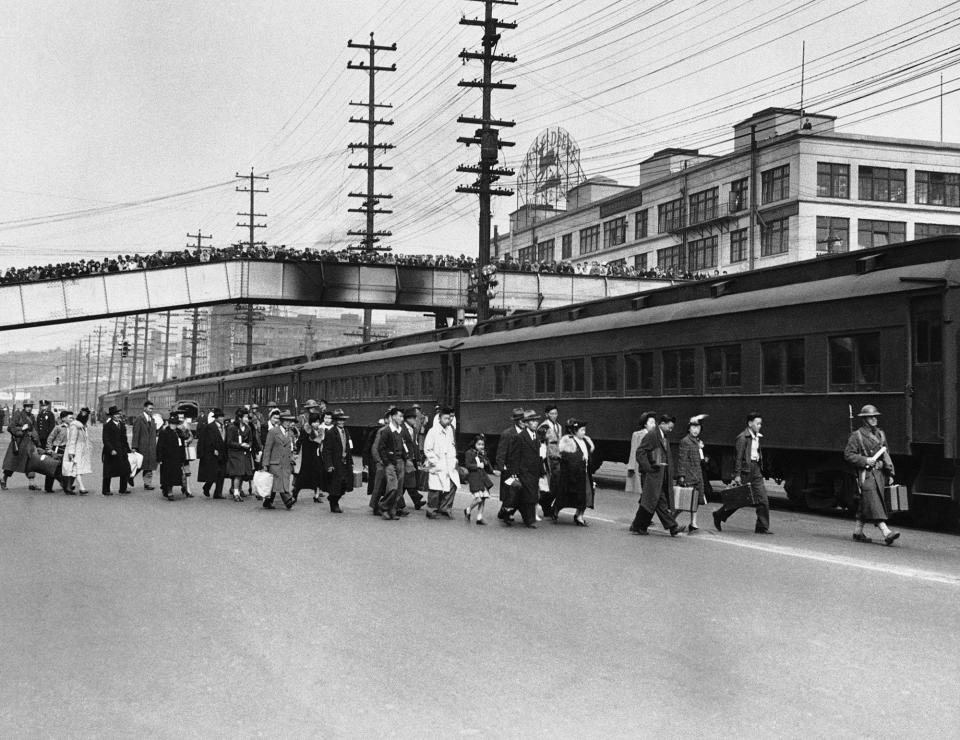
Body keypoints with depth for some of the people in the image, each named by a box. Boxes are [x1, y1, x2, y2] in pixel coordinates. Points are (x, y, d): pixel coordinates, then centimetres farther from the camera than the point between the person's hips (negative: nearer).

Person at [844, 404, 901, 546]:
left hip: (880, 473, 7)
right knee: (874, 503, -13)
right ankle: (886, 532, -22)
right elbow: (848, 454, -6)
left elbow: (886, 454, 21)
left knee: (865, 505, 11)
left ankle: (857, 532, 19)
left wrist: (890, 473, 16)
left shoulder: (880, 434, 16)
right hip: (866, 474, -7)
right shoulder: (856, 436, -4)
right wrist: (865, 460, -17)